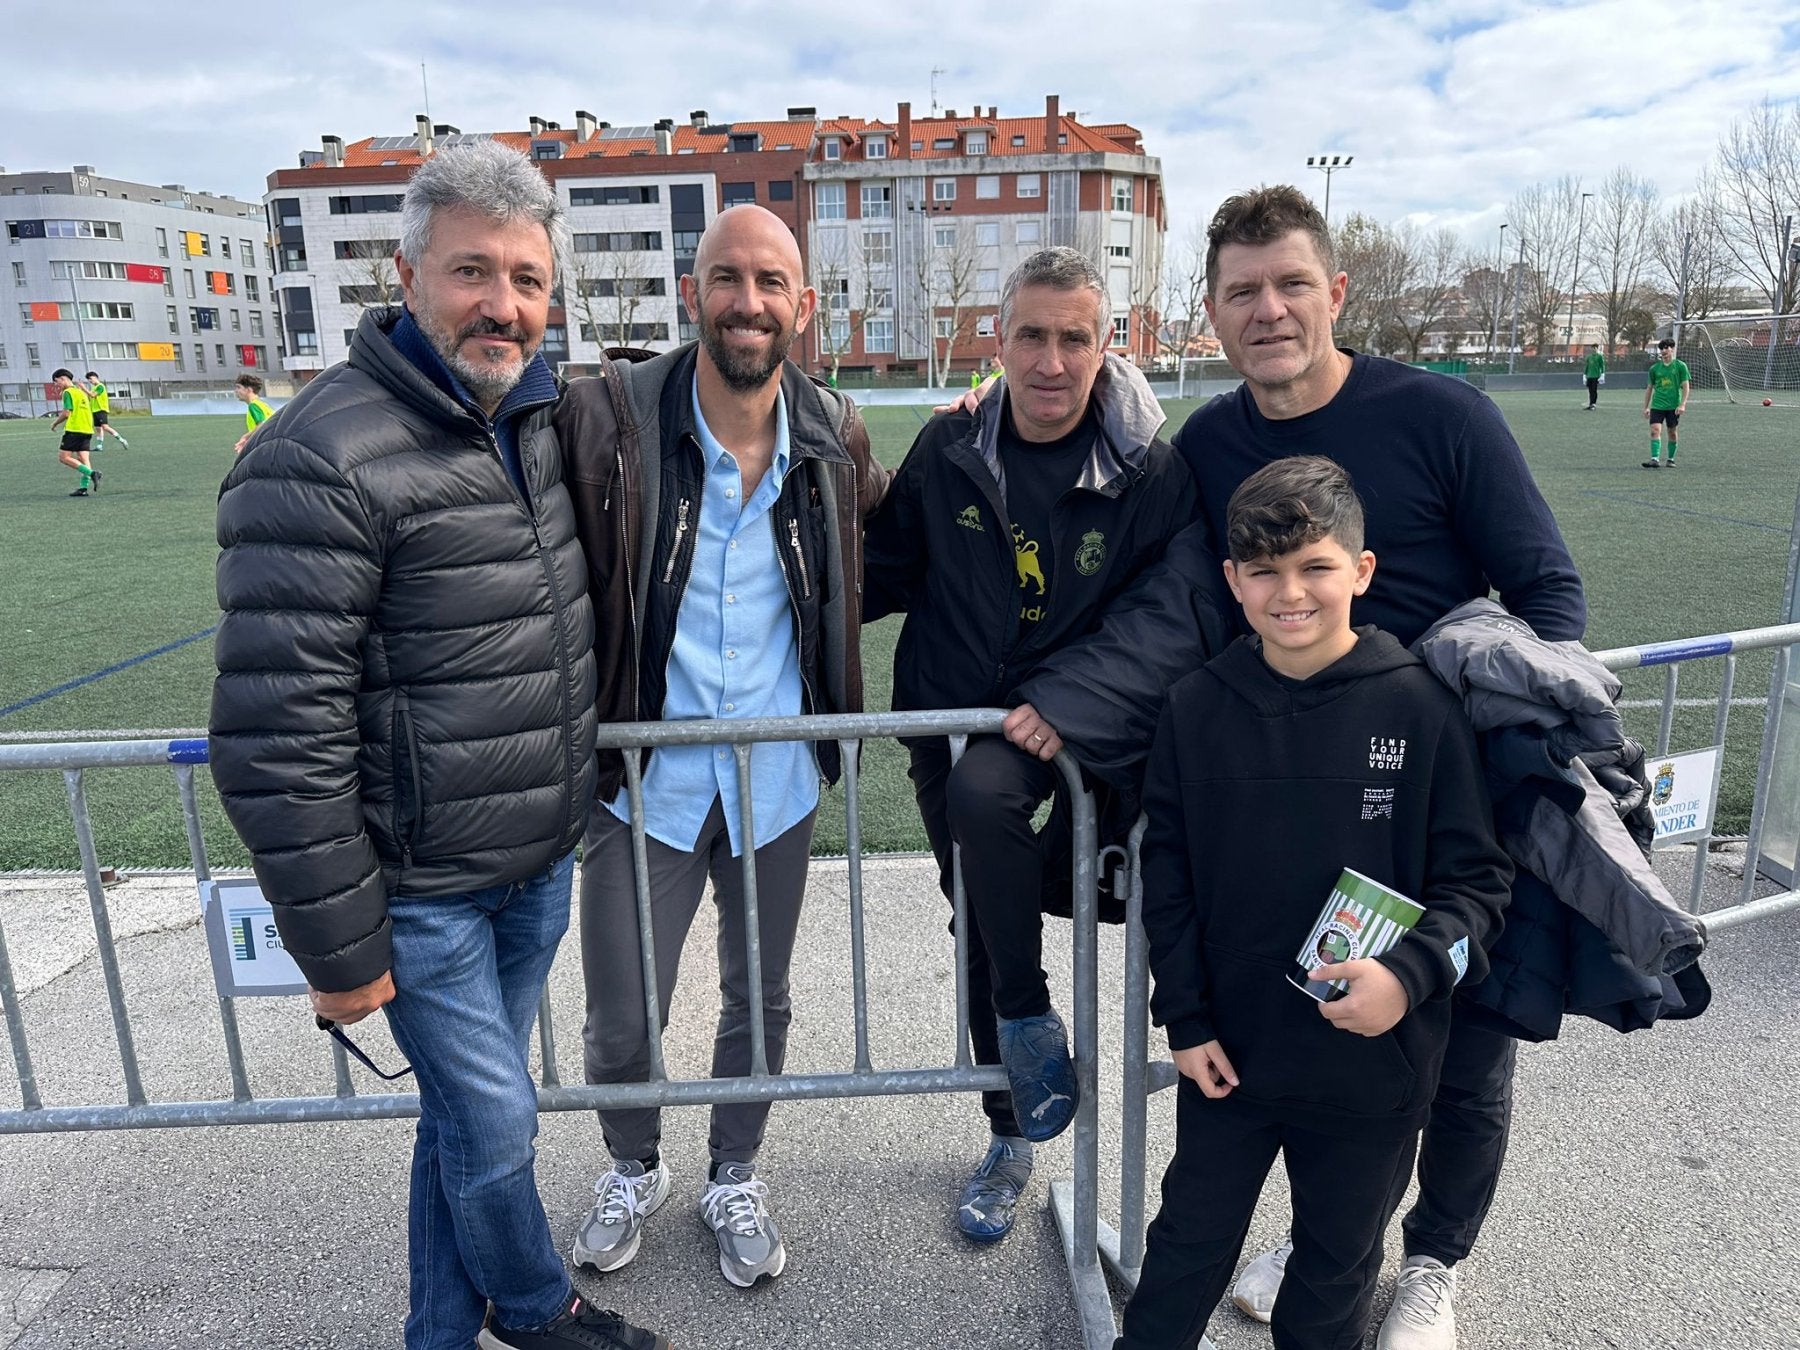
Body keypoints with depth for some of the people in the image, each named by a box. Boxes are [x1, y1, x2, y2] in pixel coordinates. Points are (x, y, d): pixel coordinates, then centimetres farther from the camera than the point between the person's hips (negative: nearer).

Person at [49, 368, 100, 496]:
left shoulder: (68, 392, -5)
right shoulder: (81, 392, 20)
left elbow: (66, 413, -11)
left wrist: (55, 423, 4)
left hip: (74, 429, -8)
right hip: (87, 430, 8)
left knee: (63, 457, -6)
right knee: (84, 459, 2)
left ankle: (91, 473, -21)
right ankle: (84, 487, -6)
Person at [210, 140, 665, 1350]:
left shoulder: (538, 420, 4)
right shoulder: (324, 461, -21)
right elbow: (277, 736, -21)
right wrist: (338, 948, -16)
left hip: (541, 863, 7)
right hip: (421, 892, -6)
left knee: (469, 1114, 21)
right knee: (496, 1123, 9)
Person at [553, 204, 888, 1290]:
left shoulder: (836, 436, -3)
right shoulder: (608, 418, -14)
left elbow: (876, 560, 15)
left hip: (776, 778, 3)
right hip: (645, 777, -2)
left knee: (760, 1001, 19)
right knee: (621, 1026, 9)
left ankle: (734, 1179, 46)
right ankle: (635, 1171, 43)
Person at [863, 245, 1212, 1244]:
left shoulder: (1151, 475, -9)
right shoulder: (947, 452, -2)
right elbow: (888, 572, 8)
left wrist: (1070, 705, -22)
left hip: (1068, 733, -3)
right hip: (949, 723, 4)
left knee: (982, 789, -36)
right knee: (980, 936, 11)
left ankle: (1028, 1018, -10)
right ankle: (1011, 1141, 34)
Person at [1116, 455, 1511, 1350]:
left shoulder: (1420, 706, -13)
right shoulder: (1196, 708, -6)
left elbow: (1476, 878, -7)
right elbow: (1167, 874, 0)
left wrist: (1410, 973, -24)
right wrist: (1185, 1017, -3)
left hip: (1373, 1064, -1)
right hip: (1227, 1052, 1)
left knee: (1338, 1272, 22)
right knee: (1187, 1249, 20)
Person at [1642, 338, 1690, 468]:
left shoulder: (1680, 366, 0)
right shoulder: (1654, 368, 6)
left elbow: (1686, 386, -2)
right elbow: (1649, 388, 14)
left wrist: (1682, 404, -11)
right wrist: (1646, 407, 10)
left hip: (1674, 406, -1)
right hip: (1657, 405, 1)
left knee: (1672, 432, 7)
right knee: (1655, 430, -15)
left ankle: (1671, 459, 19)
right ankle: (1655, 459, -21)